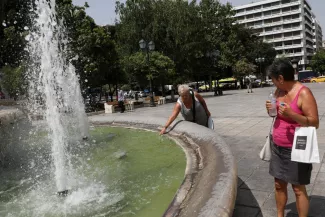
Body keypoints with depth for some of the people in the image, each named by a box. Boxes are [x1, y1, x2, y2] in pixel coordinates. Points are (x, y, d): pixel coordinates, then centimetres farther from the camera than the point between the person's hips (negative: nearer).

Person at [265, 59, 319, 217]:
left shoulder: (303, 93, -18)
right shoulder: (279, 91, 4)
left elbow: (315, 123, -19)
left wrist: (291, 114, -33)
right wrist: (271, 110, -6)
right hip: (277, 146, 7)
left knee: (298, 188, 4)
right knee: (279, 184, 16)